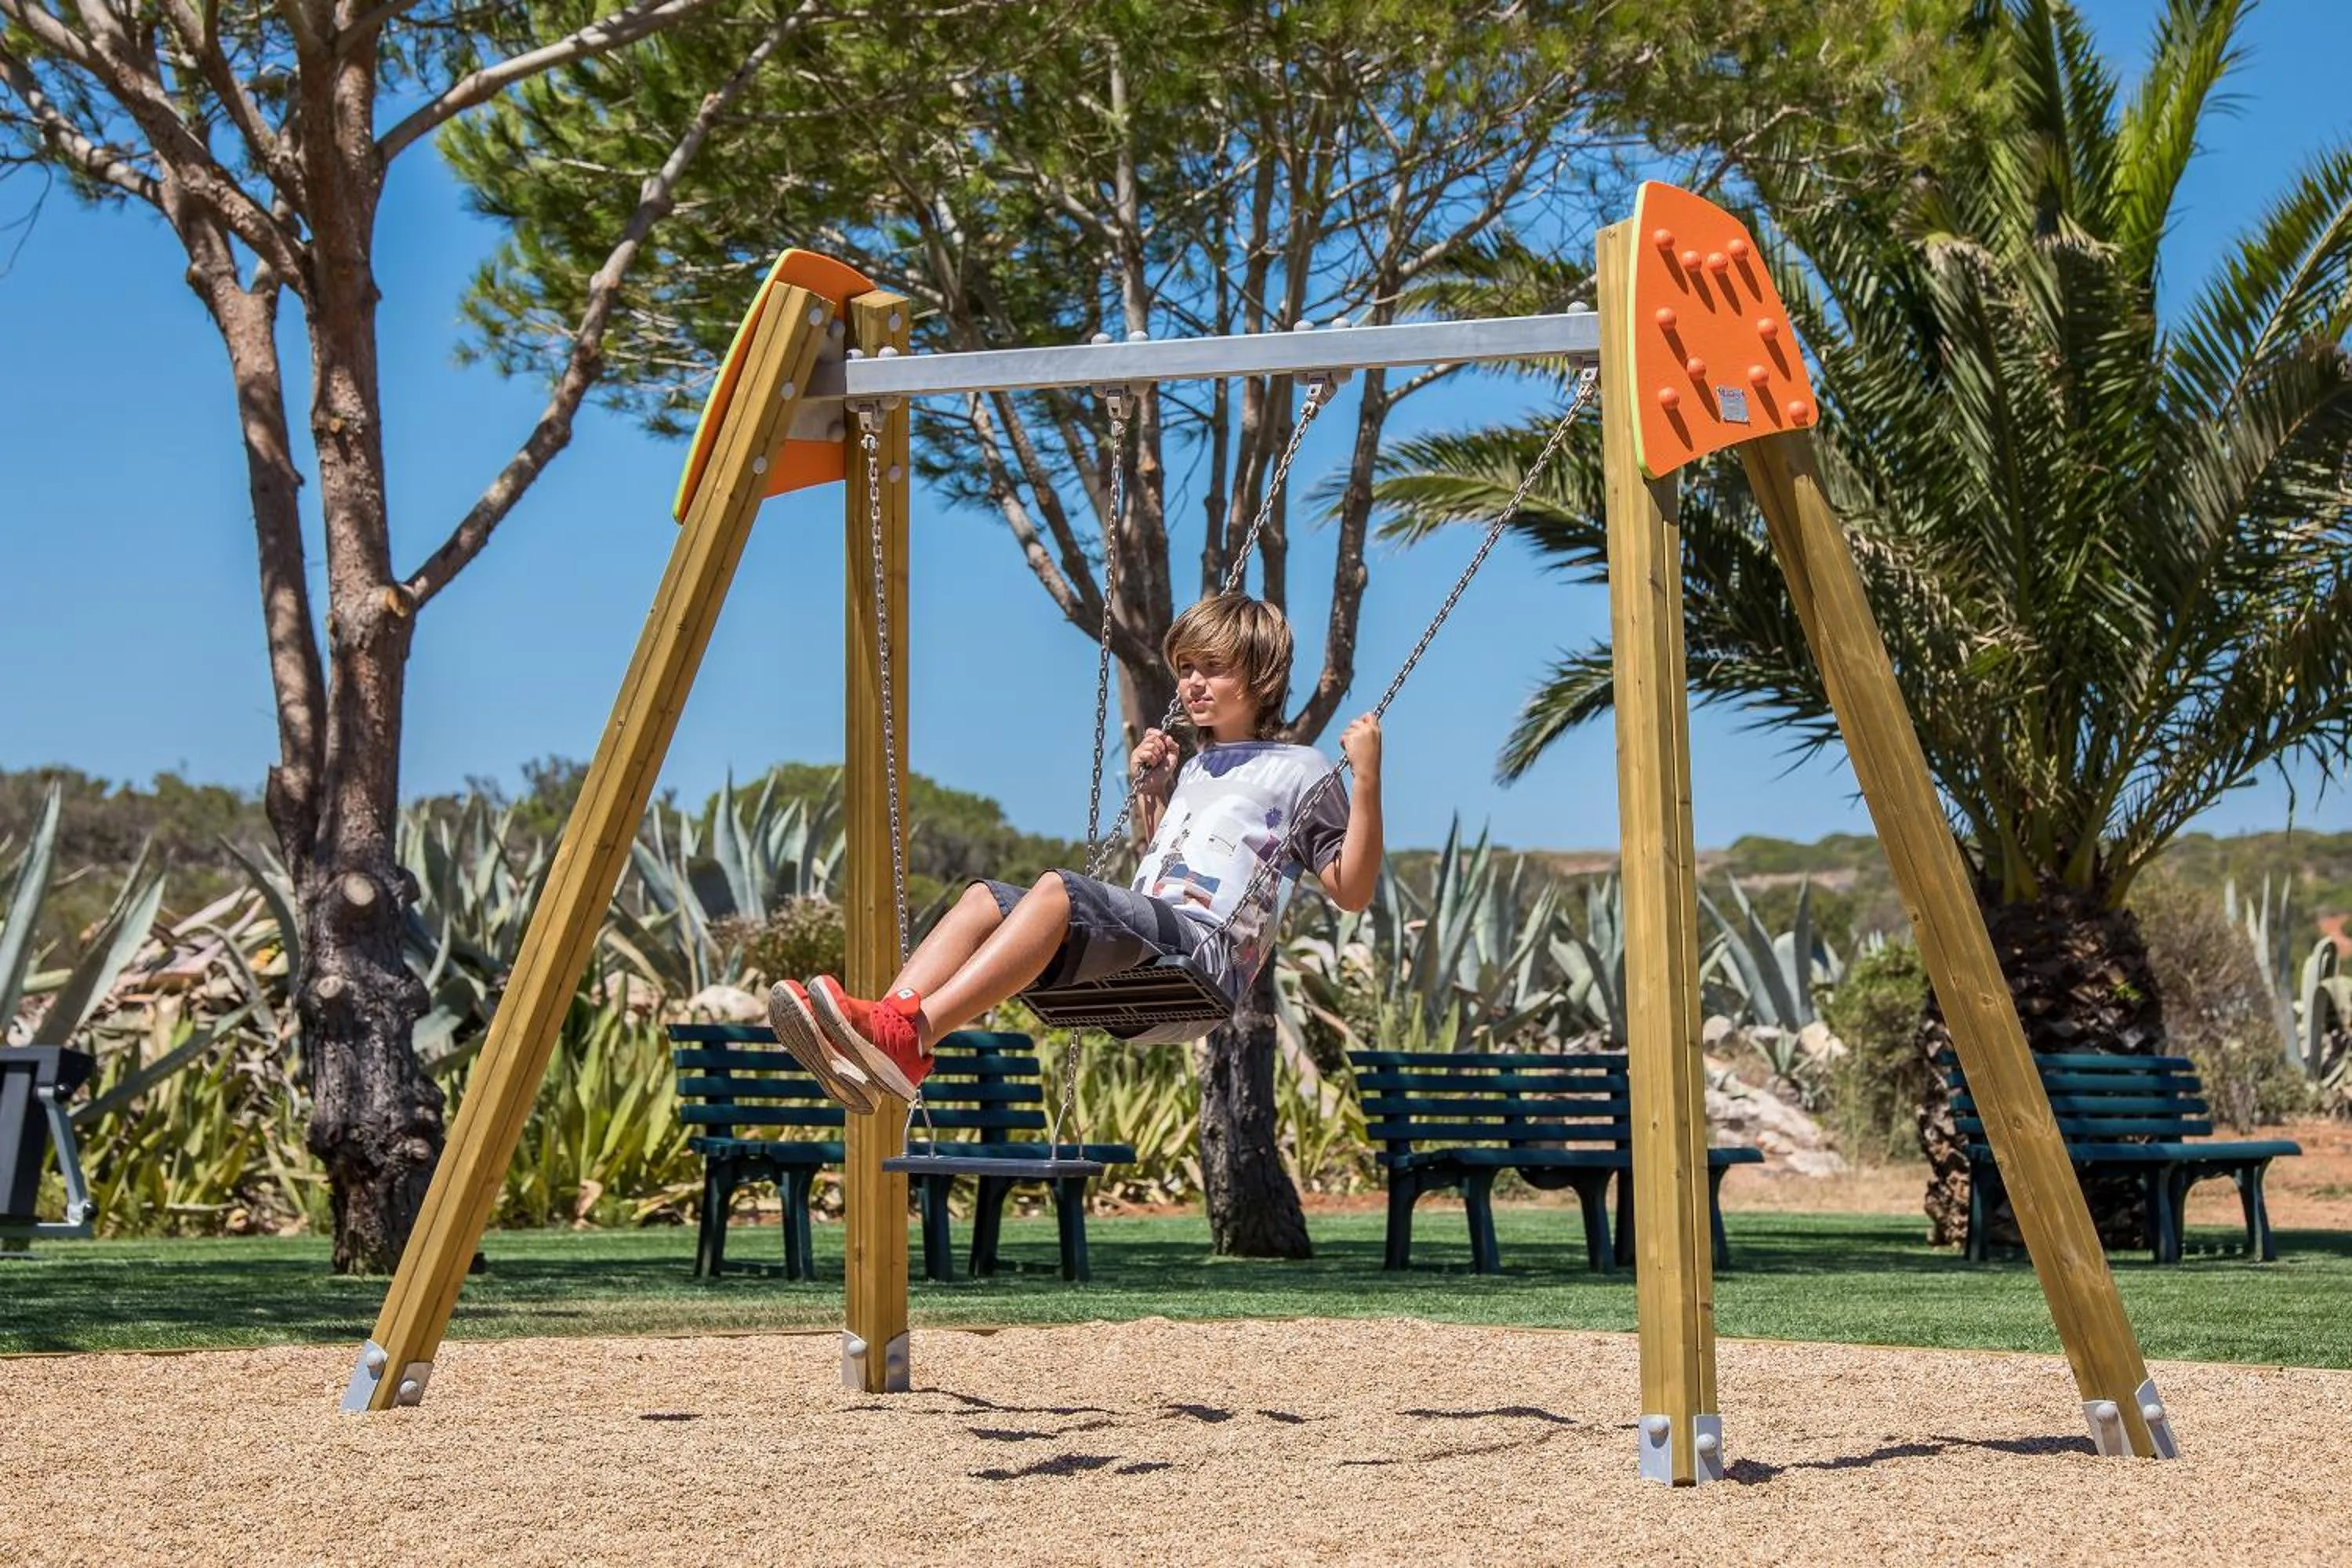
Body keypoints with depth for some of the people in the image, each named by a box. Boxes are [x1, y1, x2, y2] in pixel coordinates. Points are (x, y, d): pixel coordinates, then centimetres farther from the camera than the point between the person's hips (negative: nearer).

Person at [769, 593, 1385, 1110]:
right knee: (985, 897, -9)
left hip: (1206, 953, -8)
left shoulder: (1298, 772, 7)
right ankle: (887, 1024, -34)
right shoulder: (1193, 768, 30)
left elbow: (1352, 891, -2)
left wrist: (1367, 779, -11)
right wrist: (1146, 787, 31)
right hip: (1144, 951, 8)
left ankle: (908, 1038, -47)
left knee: (1059, 890, -31)